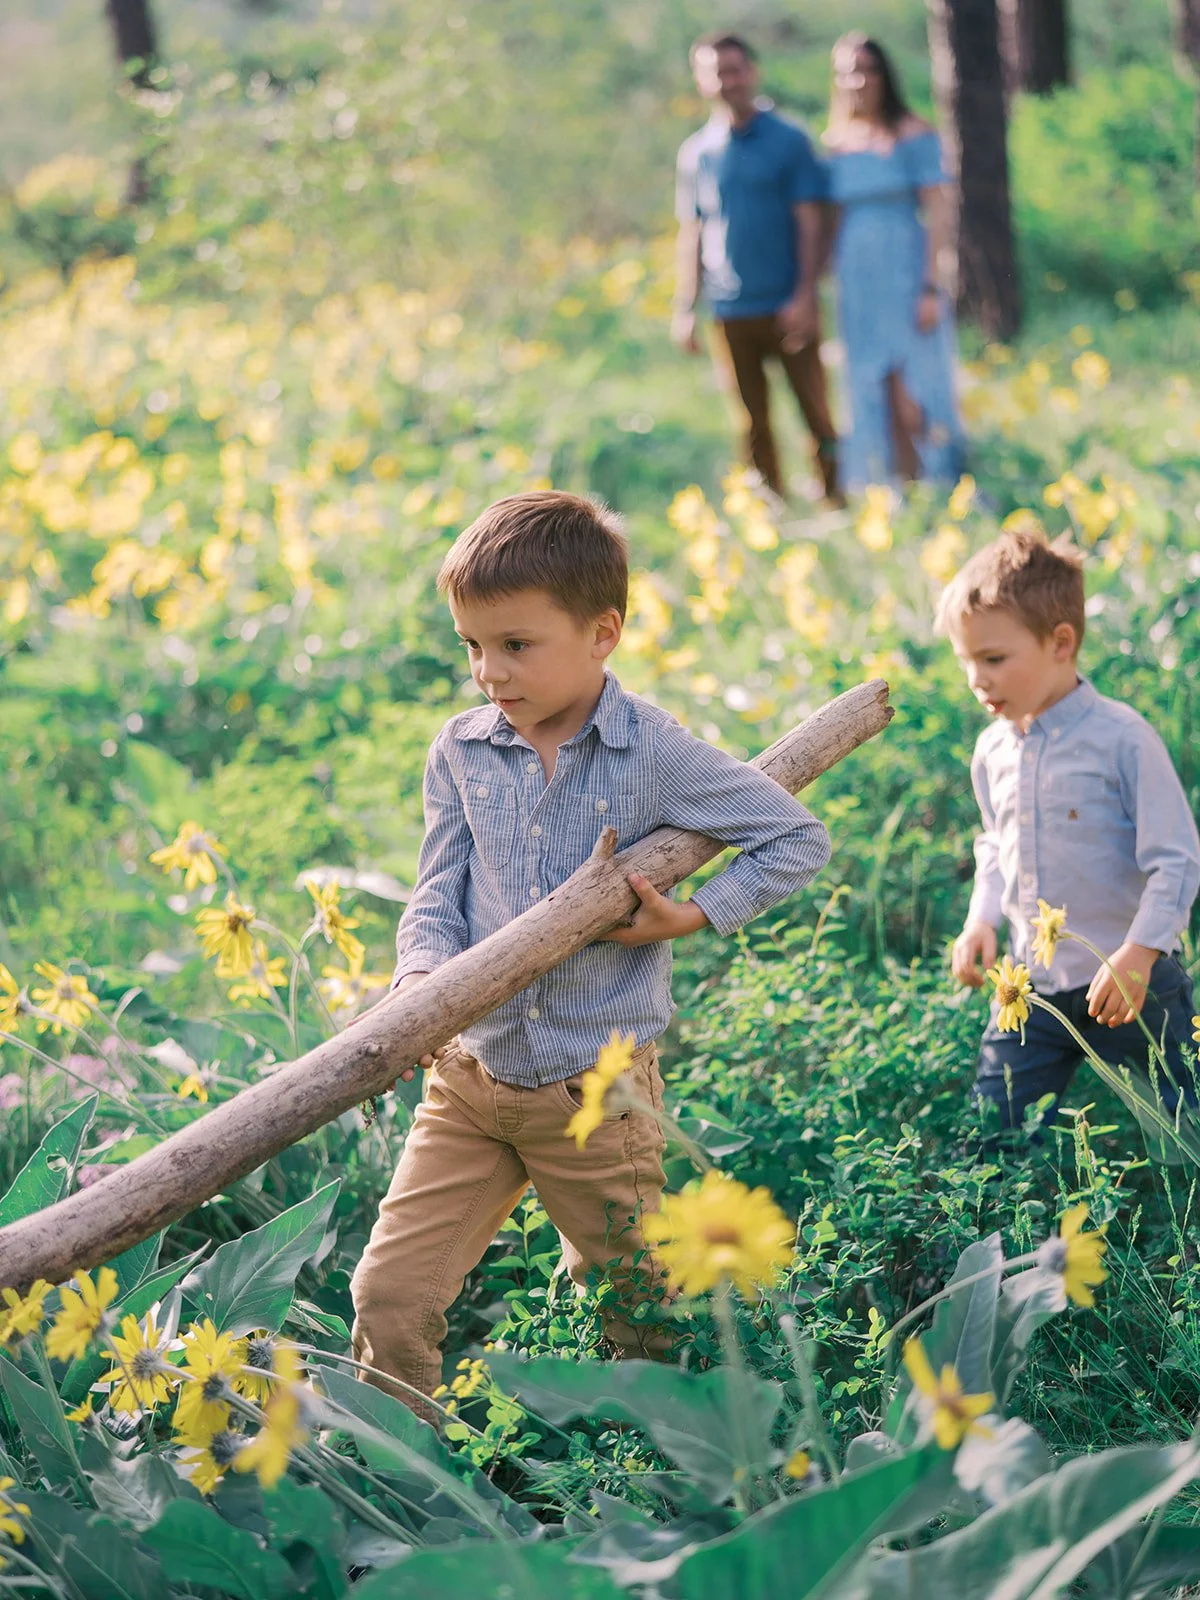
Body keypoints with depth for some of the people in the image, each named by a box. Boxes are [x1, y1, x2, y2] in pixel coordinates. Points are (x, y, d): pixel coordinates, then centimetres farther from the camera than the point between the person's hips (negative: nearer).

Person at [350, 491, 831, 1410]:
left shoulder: (655, 755, -10)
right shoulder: (460, 753, 0)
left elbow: (801, 840, -2)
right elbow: (438, 897, 0)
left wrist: (695, 916, -12)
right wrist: (421, 983, -21)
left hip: (596, 1087, -2)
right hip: (471, 1076, 3)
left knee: (639, 1326, 15)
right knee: (388, 1300, -6)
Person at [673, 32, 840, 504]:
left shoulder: (789, 141, 0)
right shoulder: (695, 152, 8)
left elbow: (811, 223, -2)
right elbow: (691, 234, 12)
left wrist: (804, 296, -11)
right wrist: (684, 309, 6)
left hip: (788, 308, -3)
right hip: (729, 313, 3)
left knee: (816, 412, -1)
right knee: (754, 425, 7)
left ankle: (836, 499, 7)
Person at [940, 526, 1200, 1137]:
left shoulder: (1123, 738, -15)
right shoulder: (993, 751, 4)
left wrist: (1137, 954, -21)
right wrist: (981, 920, 4)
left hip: (1130, 982, -5)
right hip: (1033, 987, 6)